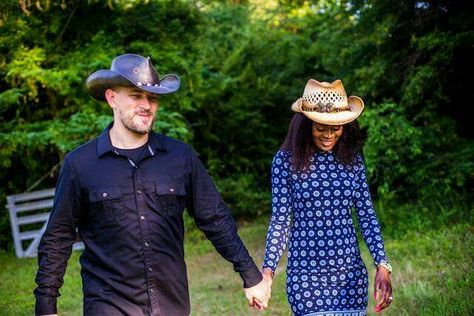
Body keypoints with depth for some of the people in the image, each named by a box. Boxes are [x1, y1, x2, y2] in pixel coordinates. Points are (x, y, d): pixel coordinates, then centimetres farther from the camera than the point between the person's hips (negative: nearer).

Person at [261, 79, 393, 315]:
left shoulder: (352, 159, 5)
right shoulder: (286, 160, -4)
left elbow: (367, 215, 6)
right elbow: (280, 219, -2)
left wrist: (382, 265, -4)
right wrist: (268, 269, -11)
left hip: (351, 271, 4)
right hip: (306, 272, -3)